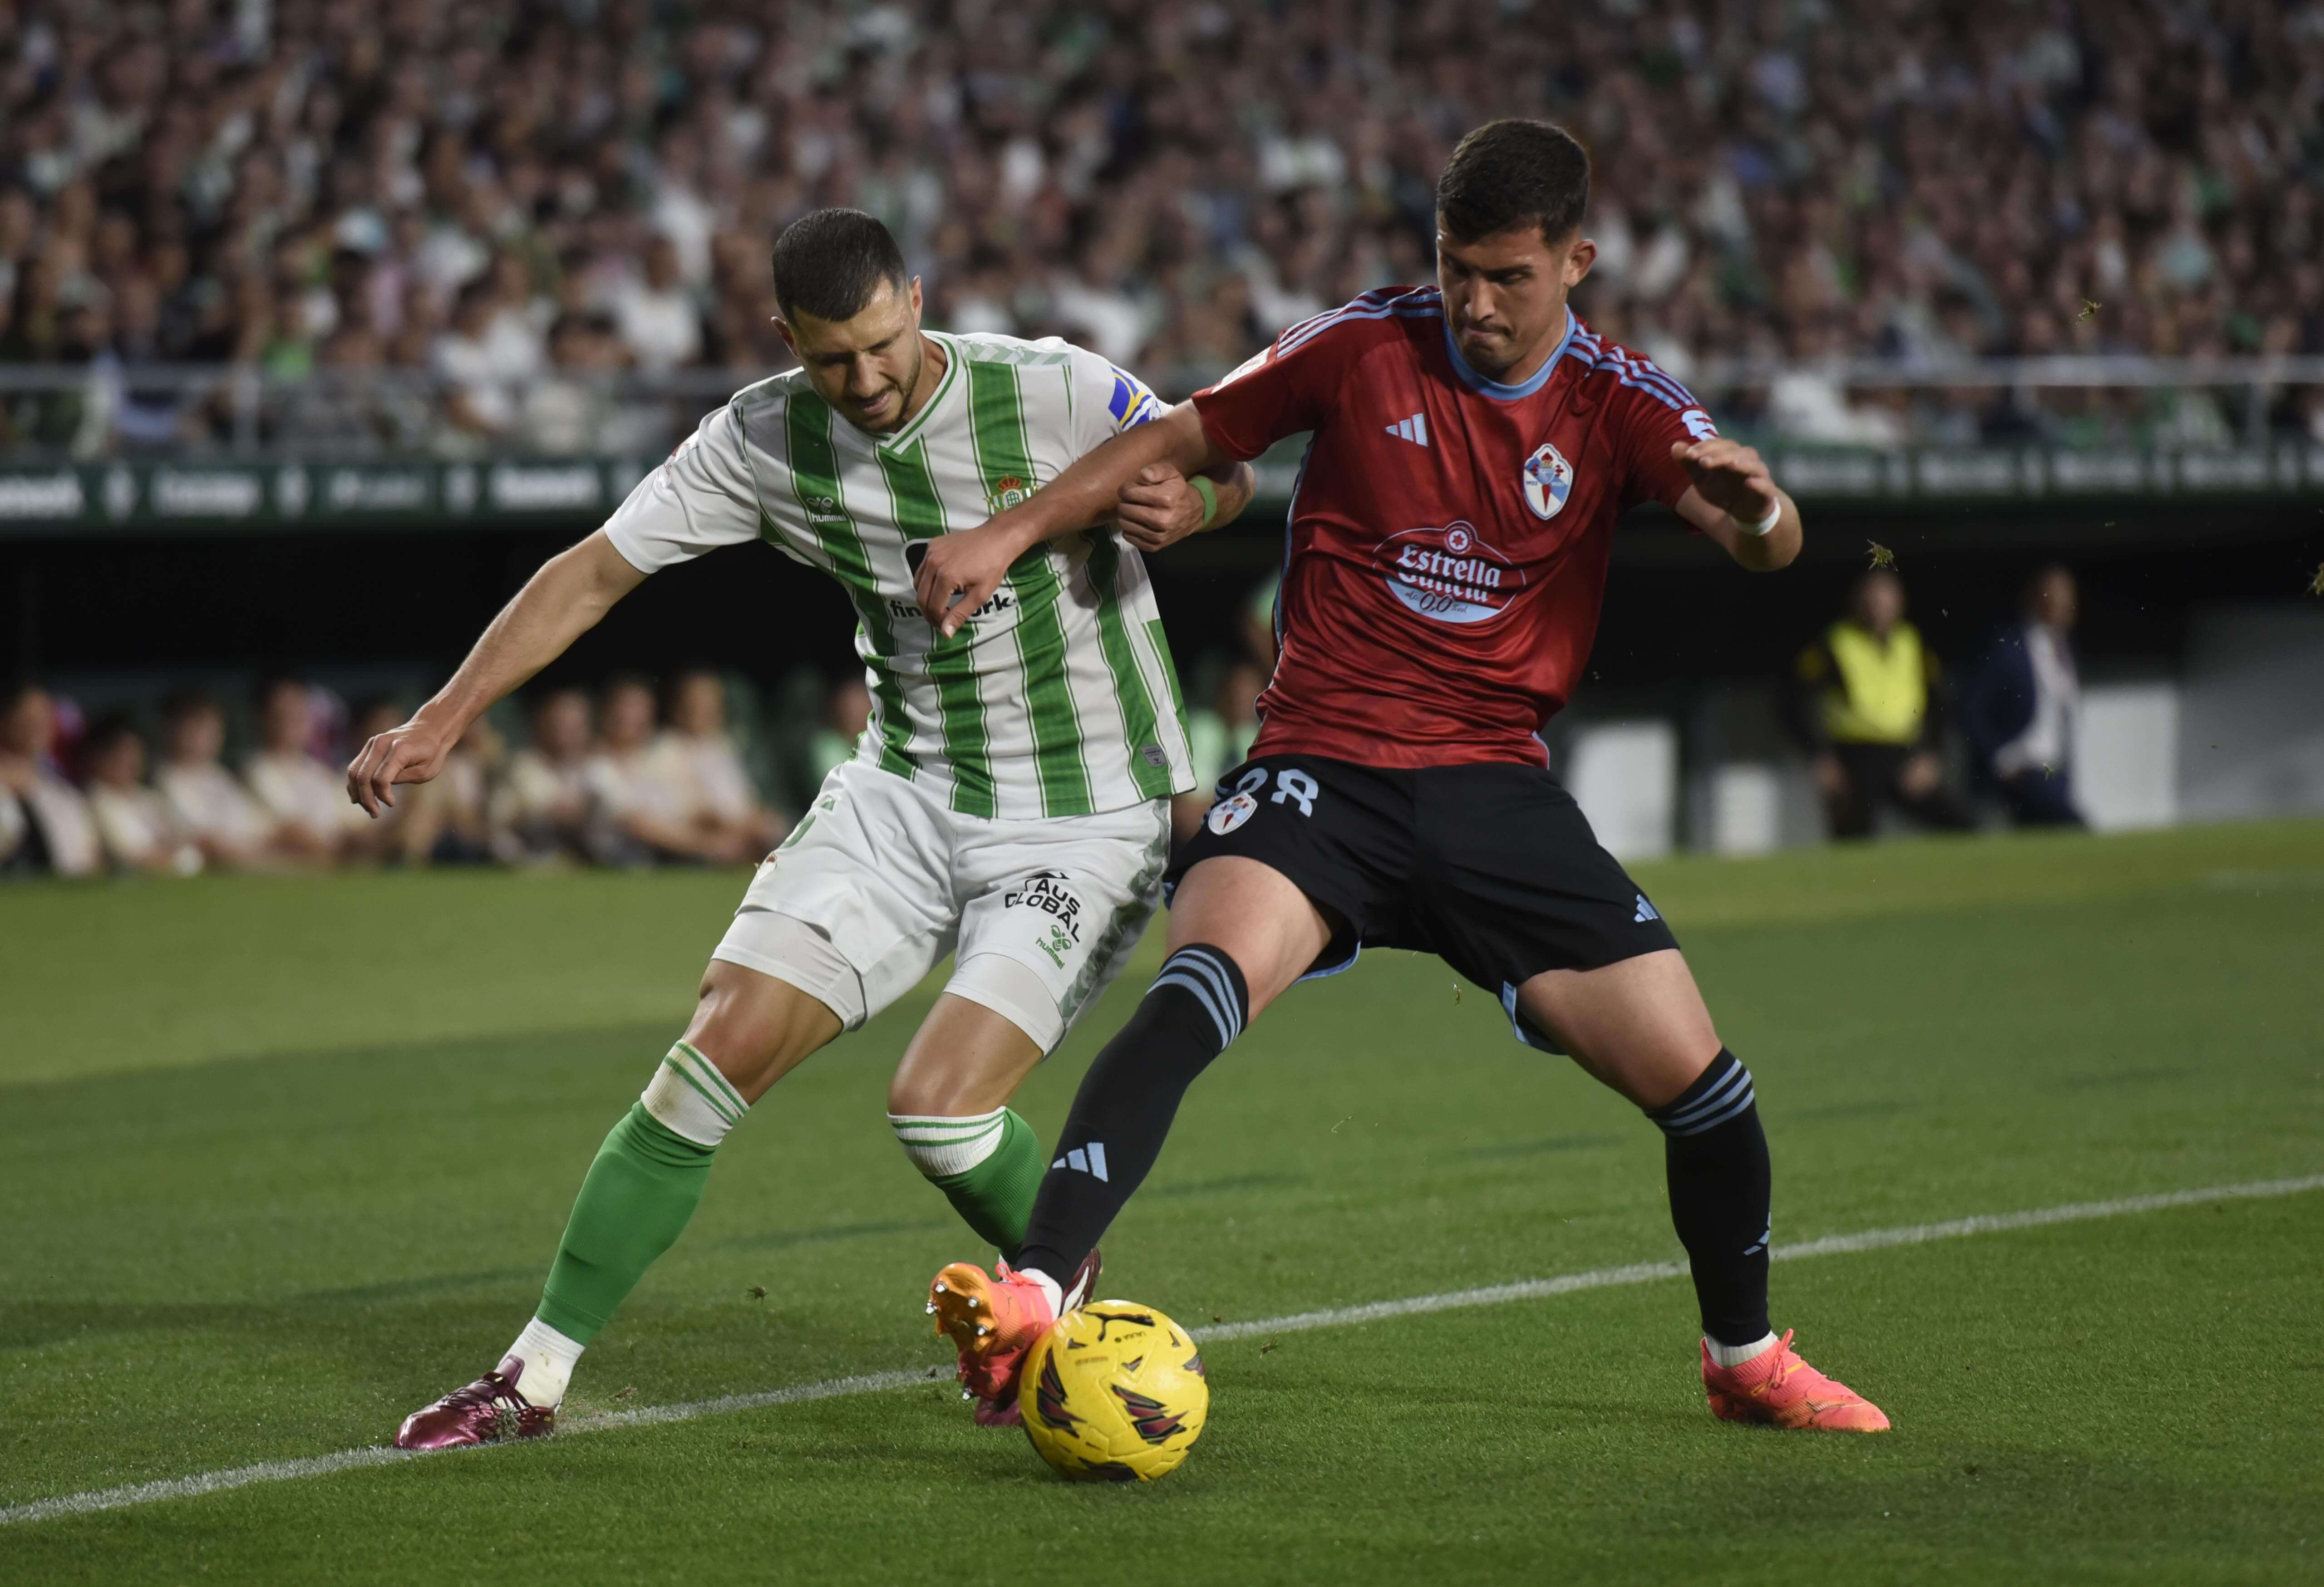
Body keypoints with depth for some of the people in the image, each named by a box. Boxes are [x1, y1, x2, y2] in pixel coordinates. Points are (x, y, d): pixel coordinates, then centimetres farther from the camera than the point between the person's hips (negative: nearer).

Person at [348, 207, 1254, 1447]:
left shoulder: (1053, 393, -17)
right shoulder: (766, 439, -7)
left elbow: (1225, 472, -1)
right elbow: (596, 570, 0)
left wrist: (1187, 504, -26)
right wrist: (441, 720, -4)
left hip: (1086, 818, -4)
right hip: (908, 789, 4)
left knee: (938, 1104, -19)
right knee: (723, 1045, -8)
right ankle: (537, 1375, 0)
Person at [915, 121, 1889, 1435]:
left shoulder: (1617, 403, 1)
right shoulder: (1365, 347, 0)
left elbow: (1762, 537, -14)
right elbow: (1184, 440, 12)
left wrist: (1757, 512, -39)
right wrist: (1007, 536, 5)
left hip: (1496, 785, 2)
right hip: (1323, 768, -2)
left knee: (1694, 1074, -3)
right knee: (1204, 982, -32)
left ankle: (1746, 1357, 24)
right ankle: (1036, 1301, -42)